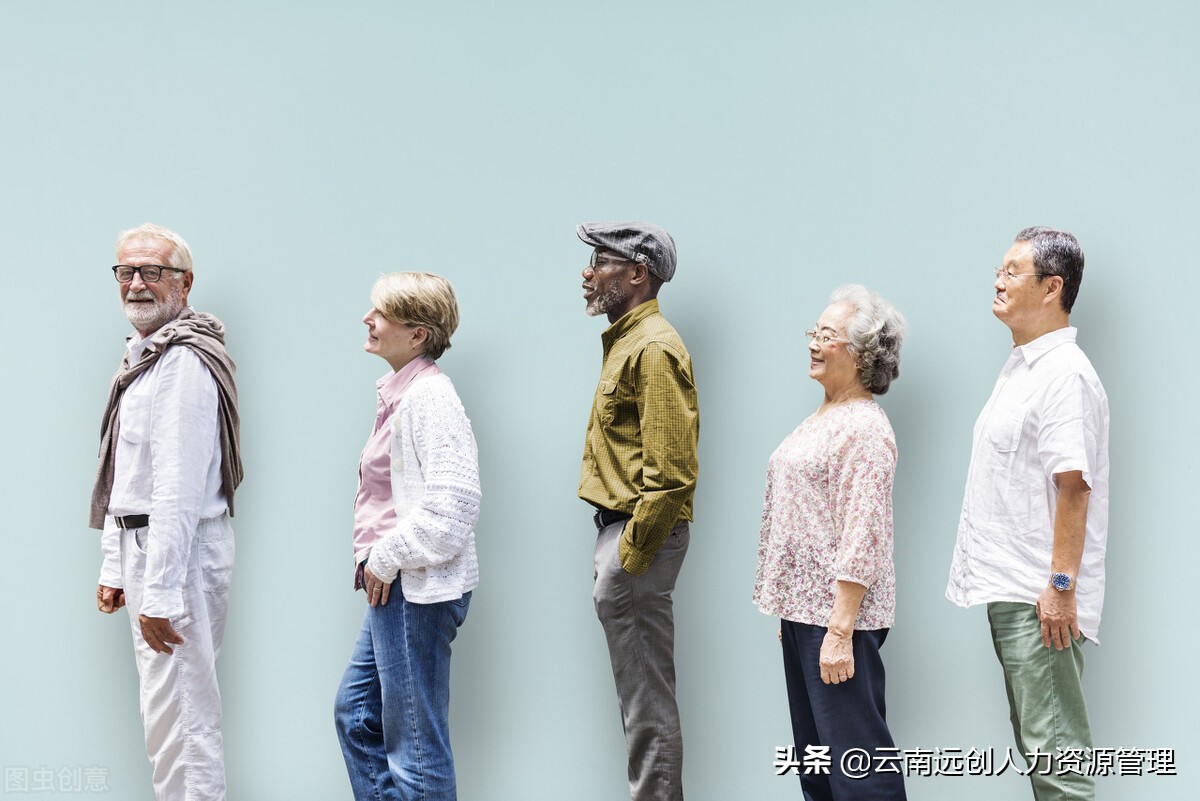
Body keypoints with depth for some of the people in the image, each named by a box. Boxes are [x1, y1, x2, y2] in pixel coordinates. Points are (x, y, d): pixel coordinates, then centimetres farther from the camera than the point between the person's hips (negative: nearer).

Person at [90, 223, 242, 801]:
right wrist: (115, 567, 20)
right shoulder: (142, 356, 16)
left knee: (177, 720, -9)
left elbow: (178, 489, -24)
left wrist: (158, 593, -25)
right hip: (145, 543, 11)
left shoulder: (184, 362, -18)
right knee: (170, 713, 18)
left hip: (179, 550, -11)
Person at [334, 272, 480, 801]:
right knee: (355, 714, 18)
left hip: (419, 588, -10)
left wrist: (386, 559, -16)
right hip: (392, 586, 10)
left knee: (415, 745, 0)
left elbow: (451, 503, -25)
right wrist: (375, 557, 13)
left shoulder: (429, 396, -17)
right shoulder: (398, 392, 13)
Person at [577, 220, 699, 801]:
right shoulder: (626, 342, 18)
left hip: (640, 535, -11)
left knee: (646, 698, -4)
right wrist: (616, 550, 19)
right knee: (643, 692, 16)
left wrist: (629, 555, -20)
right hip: (619, 529, 11)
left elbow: (670, 472, -21)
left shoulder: (653, 349, -15)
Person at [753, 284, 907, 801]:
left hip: (838, 613, -10)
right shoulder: (823, 418, 14)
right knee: (814, 750, 16)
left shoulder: (864, 428, -15)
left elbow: (861, 540, -21)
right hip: (802, 606, 10)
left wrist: (841, 631, -24)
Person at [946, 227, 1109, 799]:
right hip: (1005, 590, 10)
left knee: (1053, 748, -6)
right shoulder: (1020, 366, 16)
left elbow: (1072, 484, -21)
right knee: (1034, 739, 15)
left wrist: (1062, 585, -24)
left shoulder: (1065, 373, -15)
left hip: (1037, 600, -10)